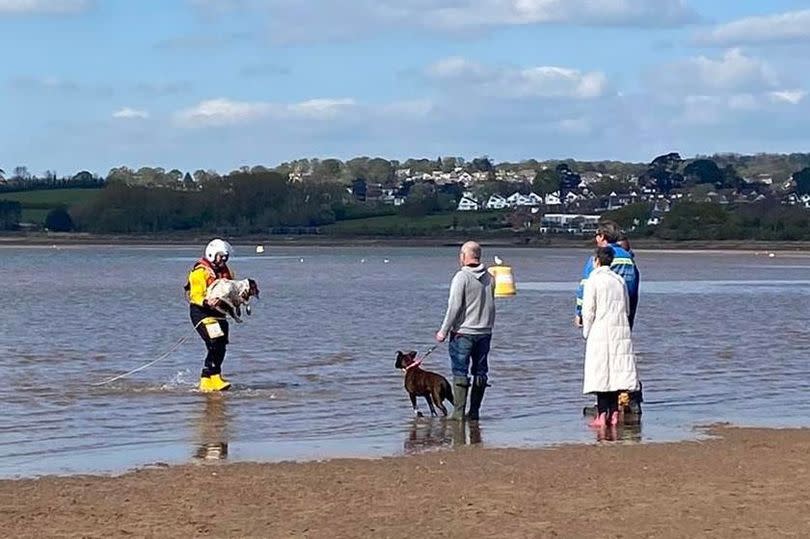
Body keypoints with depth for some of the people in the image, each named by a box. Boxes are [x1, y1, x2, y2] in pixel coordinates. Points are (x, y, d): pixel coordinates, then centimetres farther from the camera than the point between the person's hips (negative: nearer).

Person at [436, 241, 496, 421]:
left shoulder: (462, 277, -12)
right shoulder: (489, 278, 6)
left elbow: (454, 307, -14)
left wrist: (444, 331, -7)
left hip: (463, 333, -5)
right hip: (485, 332, 6)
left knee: (460, 372, -2)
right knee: (480, 371, 10)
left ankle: (458, 412, -5)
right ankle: (474, 411, 13)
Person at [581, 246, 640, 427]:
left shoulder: (593, 280, -5)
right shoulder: (619, 280, 11)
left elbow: (588, 310, -7)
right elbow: (627, 308, 14)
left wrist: (586, 332, 3)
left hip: (600, 332, -5)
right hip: (621, 331, 5)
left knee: (601, 373, -4)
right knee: (618, 372, 6)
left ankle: (602, 415, -7)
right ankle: (614, 413, 5)